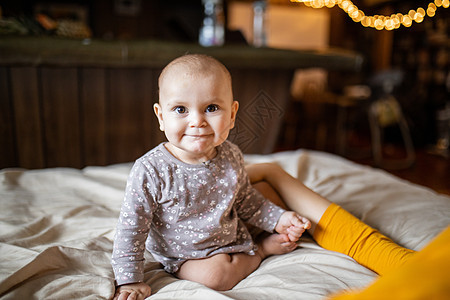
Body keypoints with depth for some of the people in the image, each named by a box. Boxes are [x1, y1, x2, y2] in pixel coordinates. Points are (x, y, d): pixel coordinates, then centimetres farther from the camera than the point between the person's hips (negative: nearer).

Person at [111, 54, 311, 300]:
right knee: (217, 274, -27)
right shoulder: (150, 171, -29)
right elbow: (131, 228, -21)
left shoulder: (231, 157, -14)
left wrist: (278, 218, -1)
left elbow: (245, 200, 5)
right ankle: (262, 248, -1)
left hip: (230, 232, 4)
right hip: (183, 255, -3)